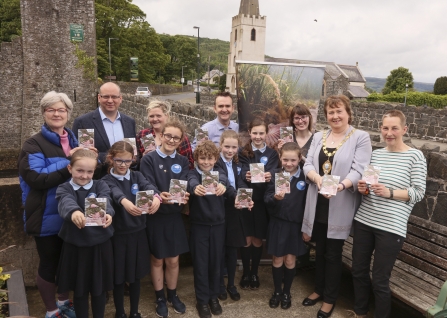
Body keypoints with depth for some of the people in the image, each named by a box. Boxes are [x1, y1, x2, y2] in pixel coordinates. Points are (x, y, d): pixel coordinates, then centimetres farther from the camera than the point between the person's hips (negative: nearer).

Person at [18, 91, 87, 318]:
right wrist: (69, 164, -24)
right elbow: (36, 179, -23)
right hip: (48, 217, -6)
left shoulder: (74, 141, 8)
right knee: (49, 263, 8)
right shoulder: (33, 144, -10)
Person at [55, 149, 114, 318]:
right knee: (79, 289, 14)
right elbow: (66, 203, -26)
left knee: (99, 288, 15)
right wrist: (74, 212, -50)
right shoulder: (64, 189, -4)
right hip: (75, 245, 0)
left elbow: (105, 201, -21)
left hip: (100, 244, 0)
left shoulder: (100, 185, -1)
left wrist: (107, 214, -45)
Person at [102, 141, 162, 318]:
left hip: (137, 232, 3)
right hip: (117, 234, -3)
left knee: (136, 275, 15)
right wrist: (125, 202, -53)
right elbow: (116, 192, -30)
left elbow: (149, 186, -19)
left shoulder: (137, 176, 3)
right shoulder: (107, 180, -7)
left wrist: (156, 197, -42)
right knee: (118, 276, 9)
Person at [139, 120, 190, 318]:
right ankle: (160, 298, 30)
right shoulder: (149, 159, -8)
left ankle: (173, 295, 34)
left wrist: (182, 197, -30)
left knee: (173, 260, 13)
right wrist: (159, 196, -36)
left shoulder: (182, 162, 4)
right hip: (155, 216, -3)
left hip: (175, 216, 3)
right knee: (157, 259, 12)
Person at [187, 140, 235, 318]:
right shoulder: (193, 174, -6)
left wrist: (223, 187, -45)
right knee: (200, 263, 7)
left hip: (218, 225, 2)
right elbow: (191, 183, -31)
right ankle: (202, 300, 23)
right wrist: (195, 188, -55)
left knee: (216, 262, 13)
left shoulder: (220, 174, 1)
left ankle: (214, 296, 32)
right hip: (199, 226, -2)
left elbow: (228, 189, -20)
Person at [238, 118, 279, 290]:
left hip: (262, 201, 1)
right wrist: (246, 176, -36)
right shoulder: (243, 152, 2)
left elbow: (271, 174, -11)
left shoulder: (272, 154, 4)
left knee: (258, 240, 10)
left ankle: (255, 273, 27)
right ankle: (245, 273, 23)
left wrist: (269, 177, -35)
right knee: (247, 239, 6)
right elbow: (242, 172, -13)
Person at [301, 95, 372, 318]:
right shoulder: (318, 137, 9)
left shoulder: (361, 138, -6)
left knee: (333, 253, 8)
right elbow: (307, 164, 1)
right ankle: (319, 289, 38)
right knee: (320, 250, 18)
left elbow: (358, 171, -15)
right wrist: (318, 178, -21)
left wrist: (340, 186, -33)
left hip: (340, 206, -4)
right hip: (318, 203, 4)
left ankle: (330, 299, 27)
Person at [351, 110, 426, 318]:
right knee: (358, 271, 16)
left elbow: (418, 192, -8)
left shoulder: (415, 156, -5)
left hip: (391, 227, -5)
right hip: (363, 221, 5)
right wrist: (363, 189, -7)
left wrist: (390, 193, -21)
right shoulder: (376, 153, 8)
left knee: (380, 280, 4)